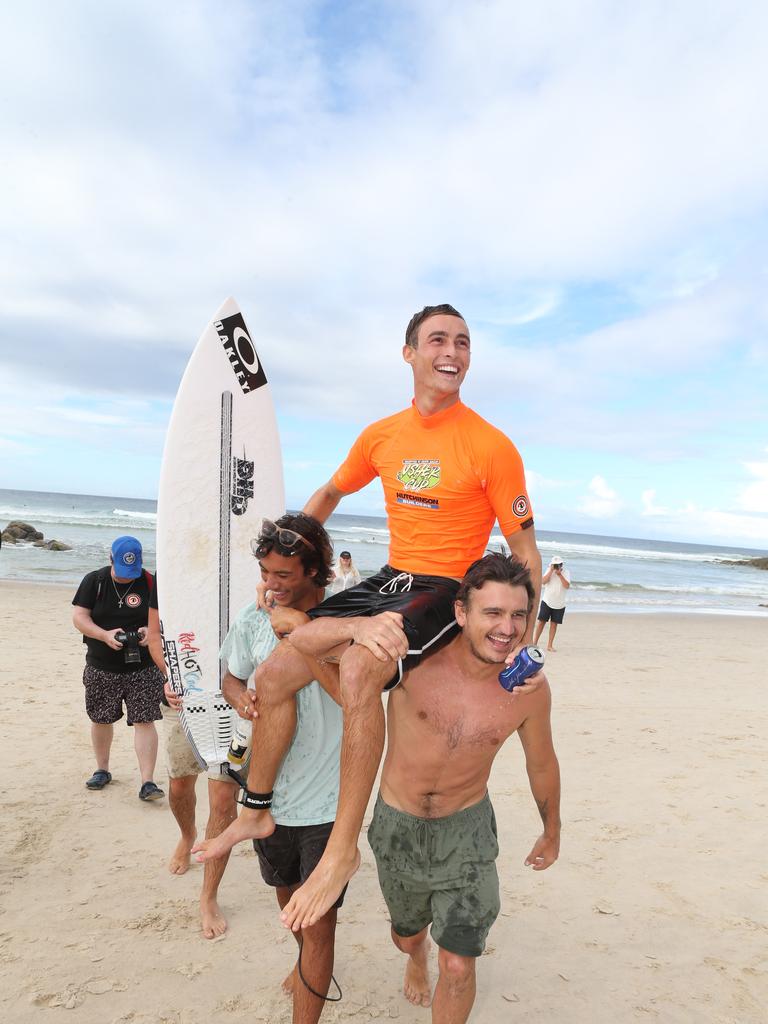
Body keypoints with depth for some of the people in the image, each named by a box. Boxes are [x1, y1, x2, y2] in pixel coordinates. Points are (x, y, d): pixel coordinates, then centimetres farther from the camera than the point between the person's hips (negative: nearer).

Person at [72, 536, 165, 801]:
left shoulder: (149, 583, -5)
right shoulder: (94, 581, -3)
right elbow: (79, 617, -6)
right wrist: (105, 635, -21)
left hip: (143, 668, -2)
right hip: (101, 667, 2)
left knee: (145, 721, -7)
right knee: (100, 720, 17)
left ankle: (147, 783, -2)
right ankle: (102, 770, 39)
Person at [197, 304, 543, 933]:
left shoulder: (491, 446, -11)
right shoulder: (381, 437, 4)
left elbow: (525, 548, -7)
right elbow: (331, 494, 21)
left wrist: (526, 640, -15)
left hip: (446, 591, -6)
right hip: (390, 577, 6)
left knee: (358, 669, -34)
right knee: (275, 674, -1)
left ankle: (344, 847, -17)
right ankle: (258, 811, 22)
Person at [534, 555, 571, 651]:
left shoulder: (566, 572, -2)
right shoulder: (549, 571, -2)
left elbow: (567, 586, -16)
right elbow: (543, 581, -17)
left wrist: (559, 574, -22)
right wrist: (551, 570, -19)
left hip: (559, 604, 0)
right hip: (547, 601, 0)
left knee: (554, 624, 3)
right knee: (541, 621, -1)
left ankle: (549, 645, 9)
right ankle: (535, 642, 8)